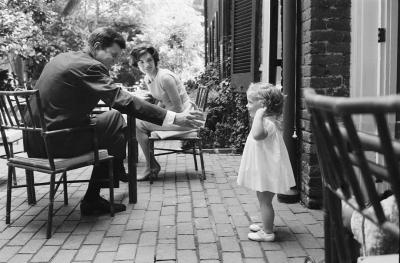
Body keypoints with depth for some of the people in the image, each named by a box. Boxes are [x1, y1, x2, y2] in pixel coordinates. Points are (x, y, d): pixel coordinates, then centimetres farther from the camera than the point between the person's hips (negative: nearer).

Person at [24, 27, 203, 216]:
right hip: (53, 143, -9)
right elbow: (123, 101, -24)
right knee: (115, 120, 0)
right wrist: (173, 118, -25)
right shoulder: (89, 66, -15)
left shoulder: (61, 58, 13)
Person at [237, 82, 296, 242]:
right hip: (263, 170, 11)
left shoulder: (267, 123, -25)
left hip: (267, 171, -11)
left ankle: (267, 233, 11)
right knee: (263, 200, 23)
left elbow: (258, 134, -48)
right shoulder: (266, 121, 9)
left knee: (265, 201, 0)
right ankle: (266, 224, 38)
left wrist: (258, 115, -41)